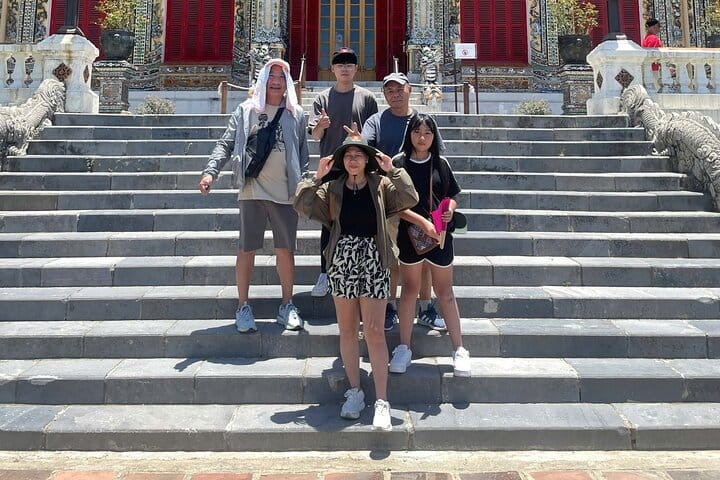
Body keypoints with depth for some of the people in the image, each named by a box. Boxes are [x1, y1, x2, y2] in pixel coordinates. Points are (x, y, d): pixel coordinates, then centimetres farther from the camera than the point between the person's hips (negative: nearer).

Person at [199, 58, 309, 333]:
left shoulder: (296, 114, 10)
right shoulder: (245, 111, 7)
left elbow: (303, 153, 11)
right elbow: (226, 144, 3)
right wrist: (210, 171, -11)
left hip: (286, 193, 1)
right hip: (252, 190, -1)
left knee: (286, 250, 6)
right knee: (247, 249, 2)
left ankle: (287, 306, 19)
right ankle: (242, 307, 13)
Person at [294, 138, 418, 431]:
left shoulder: (381, 185, 6)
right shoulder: (332, 188, 9)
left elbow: (410, 198, -6)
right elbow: (302, 205, 1)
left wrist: (392, 170, -7)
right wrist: (318, 177, -4)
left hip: (373, 261, -2)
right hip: (342, 260, 2)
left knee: (374, 331, -6)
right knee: (347, 330, 8)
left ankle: (381, 401, -1)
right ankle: (354, 392, 22)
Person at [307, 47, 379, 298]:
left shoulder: (367, 97, 6)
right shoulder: (323, 98, 7)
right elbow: (315, 135, 0)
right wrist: (321, 126, -22)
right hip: (331, 169, 0)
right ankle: (325, 274, 11)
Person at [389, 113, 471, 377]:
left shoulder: (440, 163, 5)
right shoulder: (398, 163, -3)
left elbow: (452, 196, 13)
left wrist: (449, 210, -9)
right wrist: (422, 221, -19)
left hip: (439, 234, 2)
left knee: (444, 291, 7)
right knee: (409, 289, 8)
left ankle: (459, 349, 16)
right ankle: (404, 348, 19)